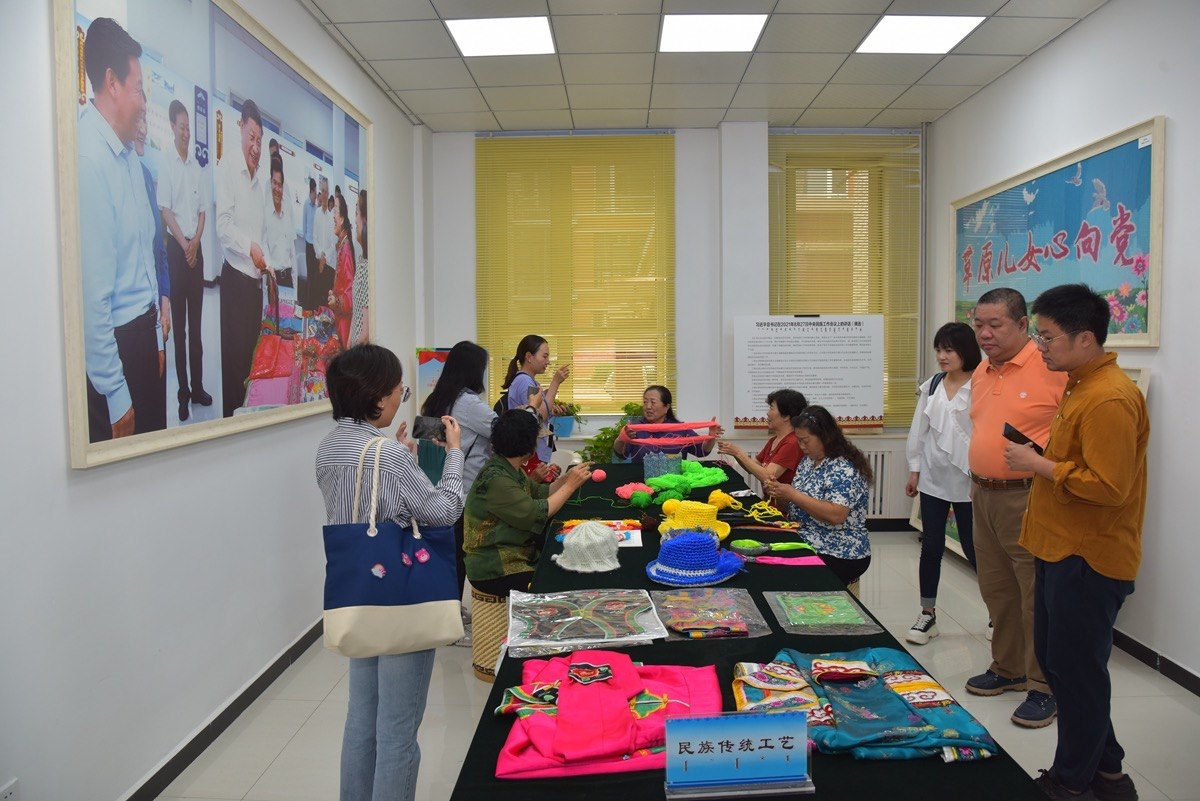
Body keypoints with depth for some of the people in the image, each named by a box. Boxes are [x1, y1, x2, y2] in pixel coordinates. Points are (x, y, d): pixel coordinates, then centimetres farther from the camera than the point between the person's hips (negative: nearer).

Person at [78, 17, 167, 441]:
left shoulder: (130, 156, 8)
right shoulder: (88, 159, -21)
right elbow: (92, 294, -22)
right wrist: (115, 394, -19)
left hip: (145, 332, 8)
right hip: (113, 340, -8)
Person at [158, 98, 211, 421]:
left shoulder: (197, 167, 10)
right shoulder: (167, 166, -4)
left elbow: (203, 210, 10)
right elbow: (166, 210, -9)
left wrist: (196, 241, -4)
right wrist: (184, 244, -13)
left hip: (196, 247, 5)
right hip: (176, 247, -5)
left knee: (196, 322, 8)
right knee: (179, 324, -1)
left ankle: (198, 387, 15)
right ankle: (183, 393, 3)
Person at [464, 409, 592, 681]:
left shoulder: (511, 470, 11)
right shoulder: (495, 479, -22)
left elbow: (539, 492, 13)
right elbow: (534, 514, -25)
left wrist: (566, 477, -2)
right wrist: (570, 486, -17)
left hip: (515, 558, 10)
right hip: (497, 571, -10)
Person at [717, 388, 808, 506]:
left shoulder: (792, 443, -16)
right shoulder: (773, 440, 13)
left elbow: (767, 477, -21)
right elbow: (753, 468, 16)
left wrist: (739, 453, -15)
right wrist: (734, 453, 0)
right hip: (769, 503, 8)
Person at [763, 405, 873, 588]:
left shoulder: (844, 469, -17)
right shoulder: (809, 461, 8)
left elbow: (836, 515, -27)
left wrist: (793, 495, -24)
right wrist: (780, 492, -5)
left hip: (839, 555, -7)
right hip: (806, 545, 7)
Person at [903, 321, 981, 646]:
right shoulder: (931, 386, 6)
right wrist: (914, 470, 9)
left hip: (966, 481, -5)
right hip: (932, 479, 5)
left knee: (973, 549, 5)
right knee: (931, 548, 9)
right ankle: (927, 615, 19)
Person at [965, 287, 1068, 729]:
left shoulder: (1052, 367, -13)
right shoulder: (981, 372, 13)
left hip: (1028, 499, -8)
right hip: (983, 494, 8)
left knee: (1037, 597, 0)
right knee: (997, 589, 17)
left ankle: (1044, 687, 14)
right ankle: (1008, 668, 33)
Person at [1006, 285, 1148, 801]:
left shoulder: (1109, 399, -21)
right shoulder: (1082, 387, 12)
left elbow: (1110, 486, -27)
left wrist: (1039, 465, -19)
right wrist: (1041, 456, 7)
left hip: (1087, 560, -11)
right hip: (1061, 549, 11)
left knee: (1075, 670, 4)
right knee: (1056, 659, 19)